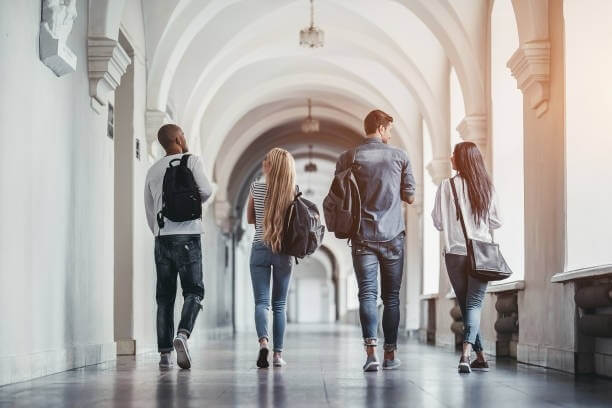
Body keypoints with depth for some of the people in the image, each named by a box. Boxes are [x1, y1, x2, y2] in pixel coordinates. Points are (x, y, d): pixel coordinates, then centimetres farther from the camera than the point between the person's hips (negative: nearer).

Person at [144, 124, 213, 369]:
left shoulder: (153, 171, 16)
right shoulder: (191, 161, 1)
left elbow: (149, 211, 18)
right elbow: (205, 191, -11)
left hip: (162, 237, 5)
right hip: (187, 234, -5)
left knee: (165, 296, 6)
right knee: (193, 291, -2)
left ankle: (164, 352, 3)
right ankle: (182, 335, -25)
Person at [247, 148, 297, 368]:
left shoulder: (257, 187, -1)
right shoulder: (292, 192, -2)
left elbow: (250, 219, 10)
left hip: (260, 249, -1)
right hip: (284, 251, 1)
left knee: (261, 302, -2)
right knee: (279, 305, 9)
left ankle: (263, 341, -27)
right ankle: (278, 354, 8)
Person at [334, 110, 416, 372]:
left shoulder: (348, 158, 1)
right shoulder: (399, 157, 1)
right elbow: (410, 197, 4)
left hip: (363, 236, 0)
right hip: (393, 237, 0)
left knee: (367, 294, -3)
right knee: (391, 296, 8)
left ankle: (371, 352, -17)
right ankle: (390, 354, 11)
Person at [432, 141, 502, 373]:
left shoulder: (447, 186, -5)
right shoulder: (487, 187, 2)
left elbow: (438, 222, -2)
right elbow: (496, 222, 7)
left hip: (455, 253, -1)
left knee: (465, 305, 11)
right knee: (474, 304, -1)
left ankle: (480, 357, 15)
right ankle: (466, 352, -22)